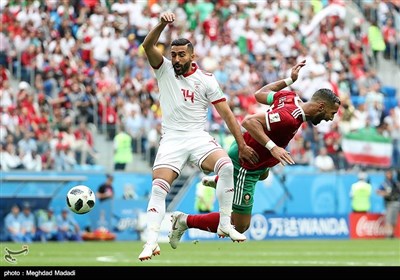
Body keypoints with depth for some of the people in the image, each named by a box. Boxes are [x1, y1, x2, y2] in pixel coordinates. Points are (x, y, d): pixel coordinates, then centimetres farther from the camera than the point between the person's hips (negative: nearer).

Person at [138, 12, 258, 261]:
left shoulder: (206, 80, 2)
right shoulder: (164, 69, 5)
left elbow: (226, 112, 1)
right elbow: (148, 46, -12)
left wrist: (242, 145, -4)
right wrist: (162, 25, -31)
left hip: (199, 137, -1)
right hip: (171, 139, 1)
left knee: (226, 165, -28)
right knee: (158, 187, -18)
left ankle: (225, 224, -20)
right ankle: (152, 241, -24)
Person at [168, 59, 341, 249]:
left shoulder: (290, 97, -6)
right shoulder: (290, 118, -33)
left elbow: (260, 94, 11)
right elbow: (249, 121, -38)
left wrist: (289, 80, 15)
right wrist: (273, 147, -43)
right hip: (244, 166, -10)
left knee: (263, 174, 45)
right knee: (239, 226, -3)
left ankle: (217, 180, 57)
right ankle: (185, 221, 7)